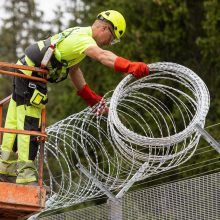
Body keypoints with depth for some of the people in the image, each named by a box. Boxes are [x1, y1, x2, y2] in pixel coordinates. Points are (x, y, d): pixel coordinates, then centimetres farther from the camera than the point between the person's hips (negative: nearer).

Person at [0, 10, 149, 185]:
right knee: (30, 125, -12)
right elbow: (102, 56, -42)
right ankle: (26, 174, -13)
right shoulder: (82, 38, -20)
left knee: (17, 122, 18)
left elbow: (73, 69, 21)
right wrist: (130, 66, -56)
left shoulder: (80, 34, 12)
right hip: (30, 76, -11)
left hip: (25, 73, 11)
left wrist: (91, 98, 23)